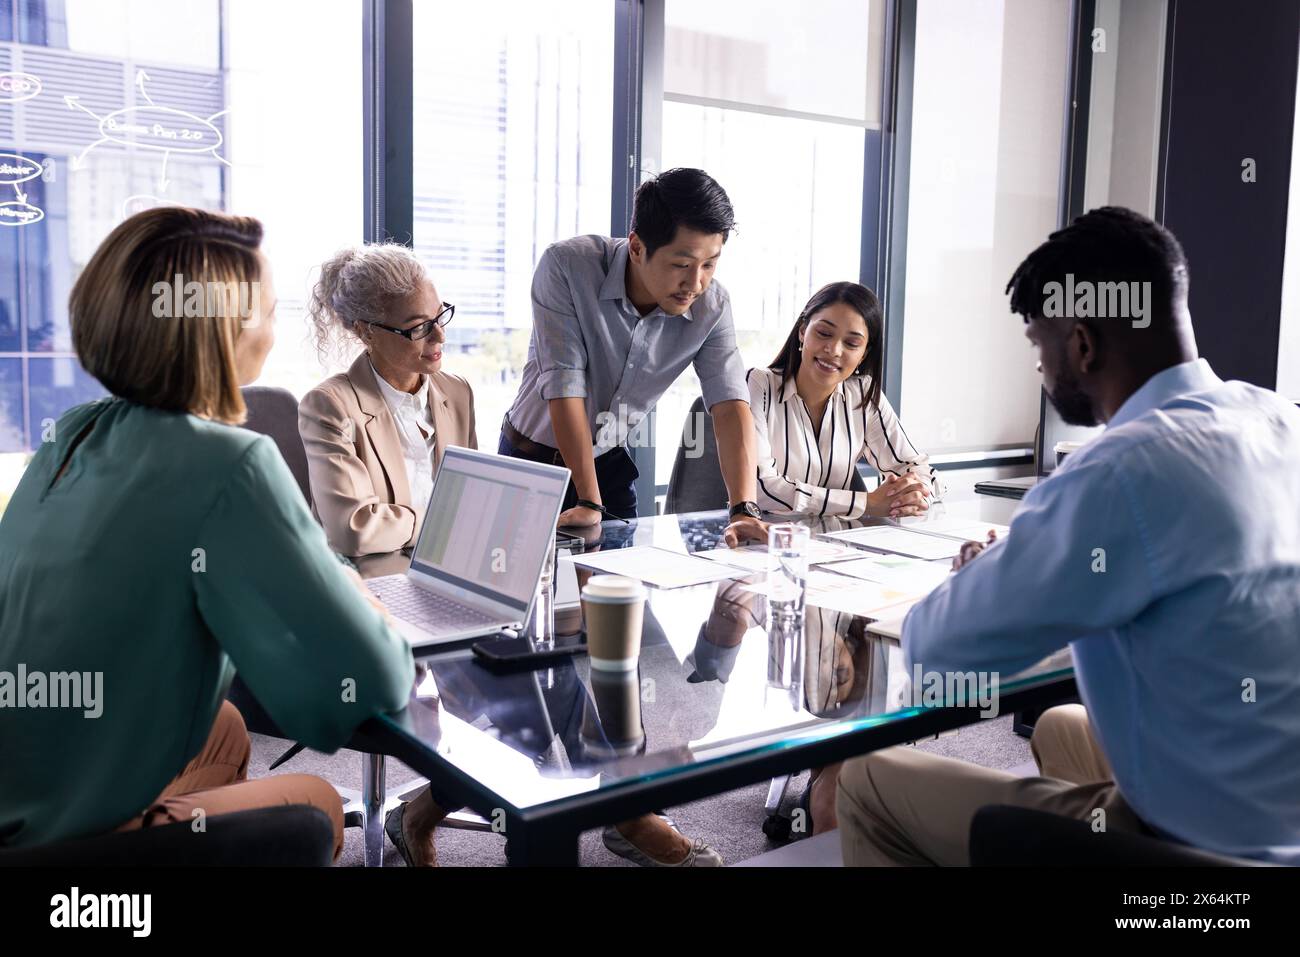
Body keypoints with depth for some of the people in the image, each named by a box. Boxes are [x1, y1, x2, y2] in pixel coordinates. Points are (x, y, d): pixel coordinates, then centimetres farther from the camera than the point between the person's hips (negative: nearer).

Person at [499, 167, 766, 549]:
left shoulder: (712, 306, -16)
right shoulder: (567, 267, -27)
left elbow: (730, 406, -21)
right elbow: (565, 384, -28)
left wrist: (745, 510, -36)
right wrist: (589, 502, -30)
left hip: (611, 462, 3)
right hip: (533, 458, -3)